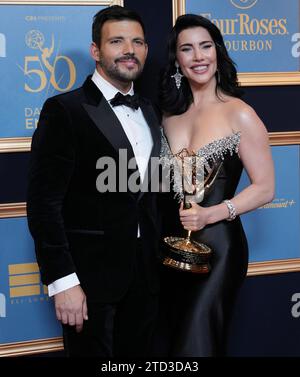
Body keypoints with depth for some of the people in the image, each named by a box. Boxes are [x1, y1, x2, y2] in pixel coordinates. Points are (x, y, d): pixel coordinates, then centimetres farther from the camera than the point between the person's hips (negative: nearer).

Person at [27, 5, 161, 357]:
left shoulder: (148, 112, 12)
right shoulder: (65, 110, -11)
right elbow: (43, 202, -15)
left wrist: (158, 259, 11)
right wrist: (62, 281, -19)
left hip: (144, 274, 6)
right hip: (90, 276, -6)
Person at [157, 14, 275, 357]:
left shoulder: (240, 115, -9)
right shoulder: (170, 112, 7)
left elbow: (265, 188, -8)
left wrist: (213, 214, -20)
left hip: (216, 247, -5)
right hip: (171, 245, 6)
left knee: (196, 344, -2)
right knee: (165, 341, 14)